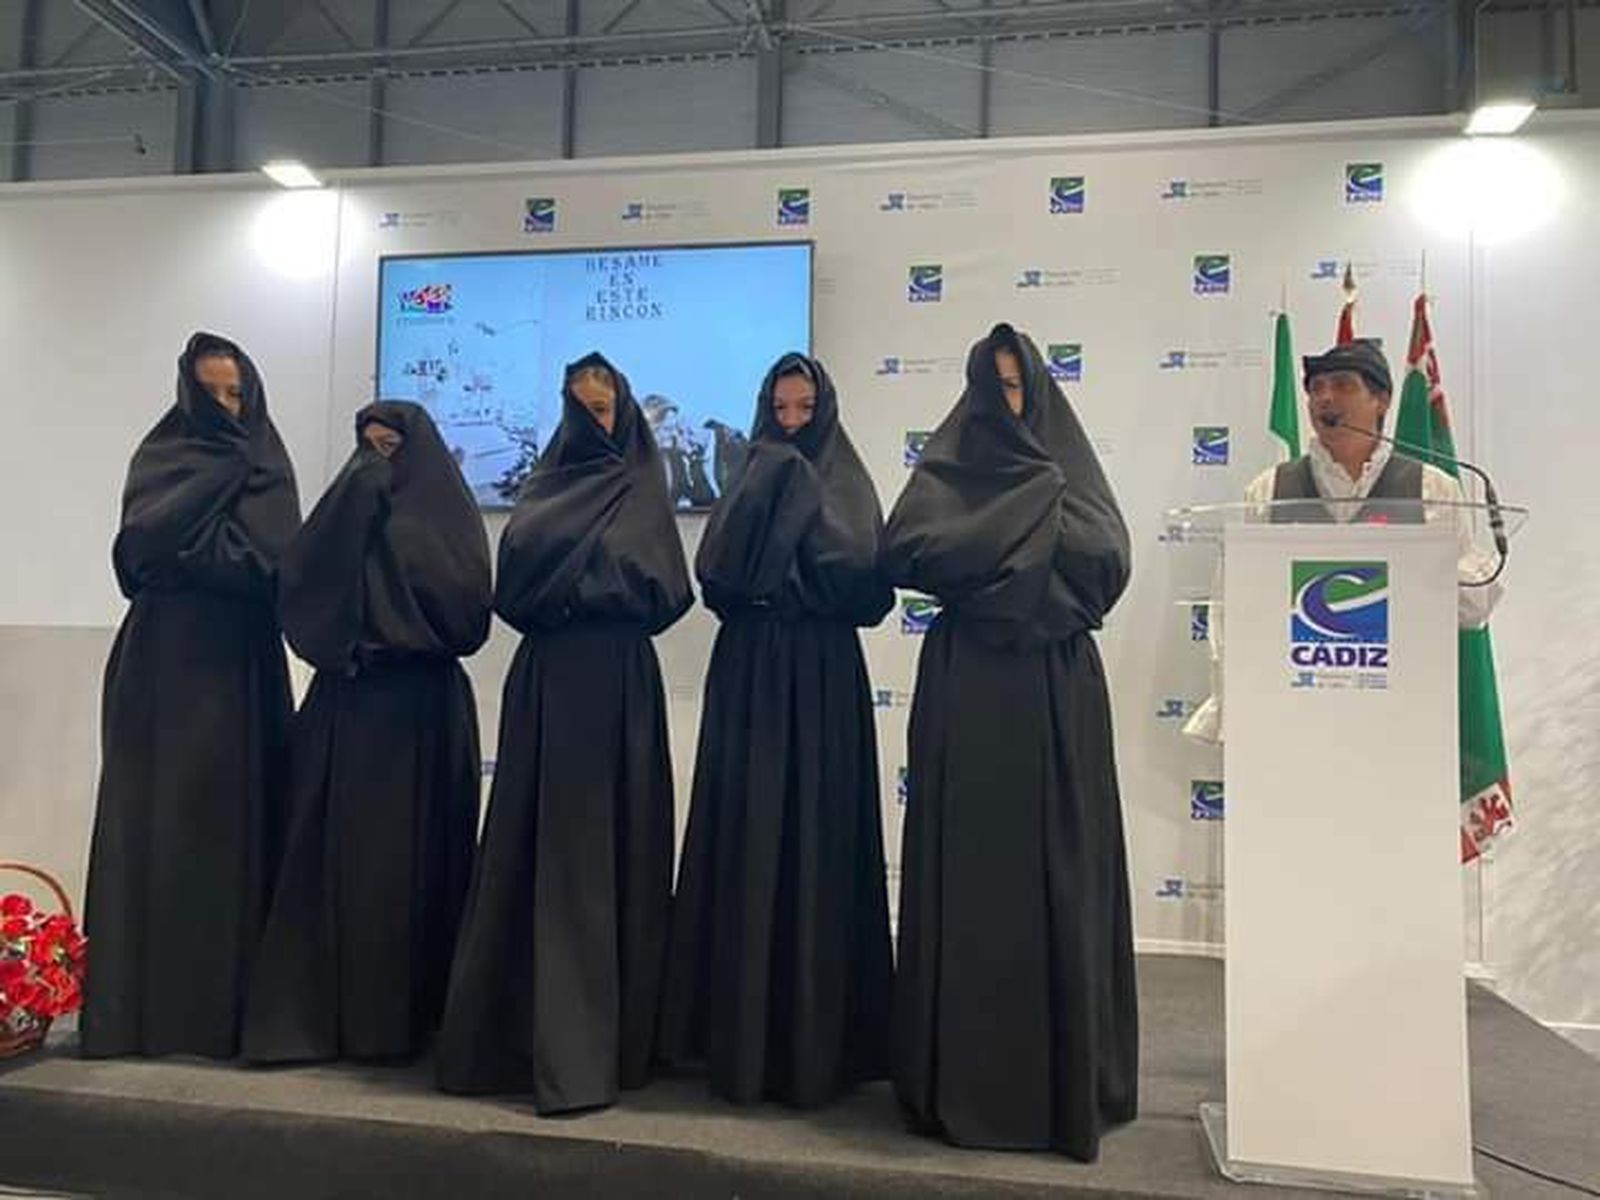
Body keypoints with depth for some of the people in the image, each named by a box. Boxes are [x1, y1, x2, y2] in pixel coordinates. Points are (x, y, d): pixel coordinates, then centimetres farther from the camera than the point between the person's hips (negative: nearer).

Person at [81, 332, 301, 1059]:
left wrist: (188, 552, -8)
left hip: (241, 666, 1)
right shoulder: (160, 457, 10)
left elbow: (275, 562, -5)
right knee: (157, 819, -2)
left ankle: (227, 1004, 3)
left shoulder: (266, 467, 11)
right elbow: (144, 545, -8)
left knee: (232, 821, -1)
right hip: (166, 662, 0)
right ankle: (146, 1005, 3)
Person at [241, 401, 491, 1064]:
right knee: (335, 852, 4)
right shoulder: (346, 510, 14)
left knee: (408, 856, -2)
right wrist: (356, 508, -6)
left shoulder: (446, 512, 3)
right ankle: (326, 1008, 13)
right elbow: (299, 586, 0)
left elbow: (464, 601, -12)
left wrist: (392, 532, -11)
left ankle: (404, 1014, 8)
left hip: (420, 708, -4)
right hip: (343, 703, 4)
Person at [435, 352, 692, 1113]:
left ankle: (585, 1050, -1)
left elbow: (658, 589, -8)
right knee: (534, 852, 3)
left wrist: (562, 580, -5)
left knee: (595, 857, -4)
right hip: (543, 681, 3)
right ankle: (514, 1032, 9)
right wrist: (591, 571, -7)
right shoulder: (549, 483, 17)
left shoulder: (641, 489, 6)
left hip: (614, 684, -3)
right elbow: (512, 574, 4)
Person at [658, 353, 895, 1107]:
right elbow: (714, 576, -3)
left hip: (821, 676, -2)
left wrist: (804, 511, -13)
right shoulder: (752, 483, 12)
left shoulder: (846, 485, 6)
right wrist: (768, 497, -10)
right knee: (746, 838, 2)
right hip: (748, 672, 2)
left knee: (816, 839, -1)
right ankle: (740, 1029, 13)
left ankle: (815, 1036, 10)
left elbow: (869, 584, -9)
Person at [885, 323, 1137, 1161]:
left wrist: (1012, 525, -9)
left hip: (1056, 689, 2)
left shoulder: (1067, 469, 12)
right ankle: (964, 1075, 10)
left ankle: (1062, 1074, 15)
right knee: (969, 874, 0)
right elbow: (906, 550, -10)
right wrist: (1021, 524, -9)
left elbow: (1109, 560, -4)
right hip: (967, 684, -1)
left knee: (1058, 874, 3)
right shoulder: (945, 469, 8)